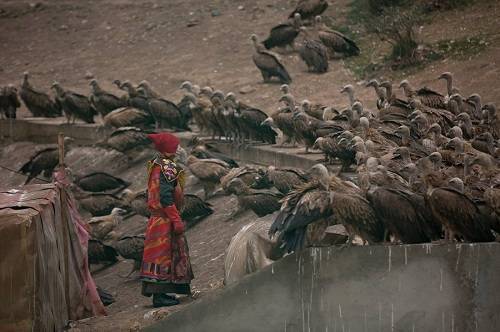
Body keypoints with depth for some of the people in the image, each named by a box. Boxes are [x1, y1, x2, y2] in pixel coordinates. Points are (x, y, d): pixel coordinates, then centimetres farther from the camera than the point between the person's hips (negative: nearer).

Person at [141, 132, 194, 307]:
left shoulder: (155, 165, 11)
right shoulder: (168, 168, -18)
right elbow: (166, 196, -24)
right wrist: (176, 220, -21)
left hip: (156, 218, 10)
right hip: (166, 219, -10)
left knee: (160, 253, 15)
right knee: (164, 253, -6)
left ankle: (161, 293, 21)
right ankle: (160, 295, -4)